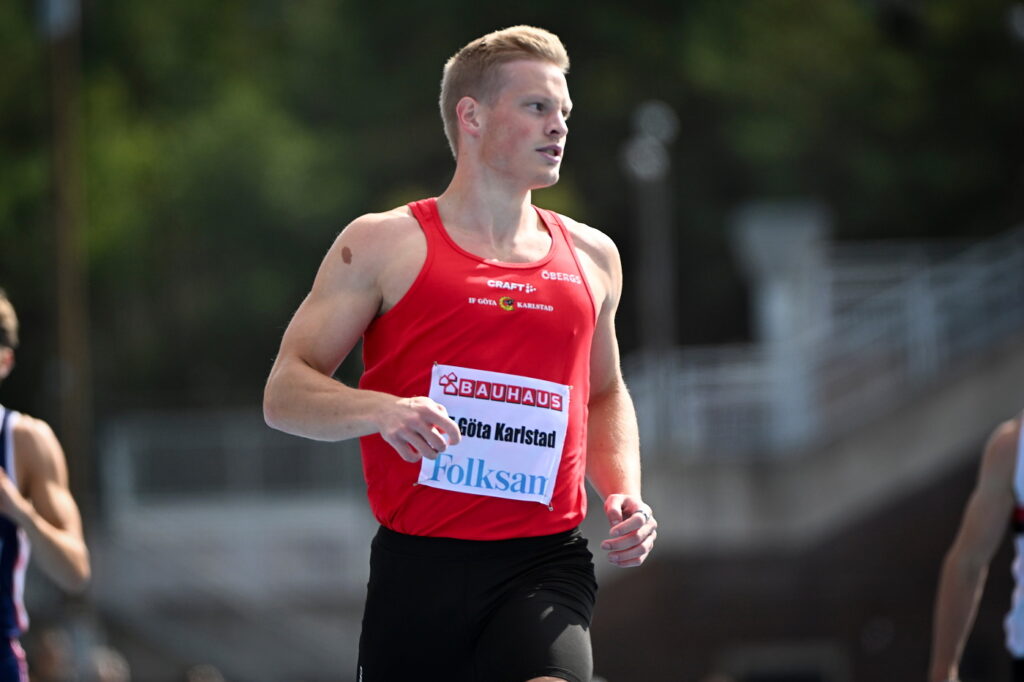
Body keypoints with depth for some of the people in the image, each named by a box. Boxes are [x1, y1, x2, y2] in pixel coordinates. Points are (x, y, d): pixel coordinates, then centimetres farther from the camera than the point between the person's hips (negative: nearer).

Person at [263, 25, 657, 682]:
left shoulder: (592, 257, 15)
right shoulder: (384, 246, 3)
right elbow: (285, 392, -1)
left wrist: (625, 494, 12)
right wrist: (379, 410, -20)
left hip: (546, 564, 1)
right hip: (418, 570, -1)